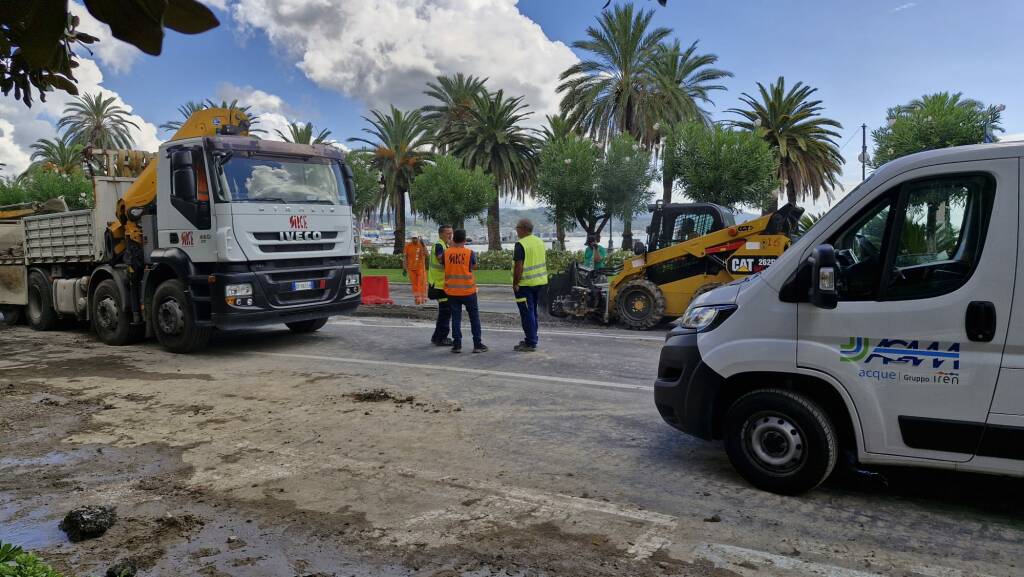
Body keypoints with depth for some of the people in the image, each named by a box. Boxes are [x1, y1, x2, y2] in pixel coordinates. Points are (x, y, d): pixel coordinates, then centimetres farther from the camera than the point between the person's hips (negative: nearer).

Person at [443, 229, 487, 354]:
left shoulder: (446, 253, -4)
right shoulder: (470, 253, -9)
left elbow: (444, 268, 8)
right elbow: (474, 267, 5)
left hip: (452, 291, 2)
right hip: (468, 291, -2)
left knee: (456, 317, 8)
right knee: (474, 317, 8)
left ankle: (457, 344, 8)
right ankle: (477, 344, 9)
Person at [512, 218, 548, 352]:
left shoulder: (520, 244, -16)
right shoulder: (540, 242, 10)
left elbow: (519, 266, -21)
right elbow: (545, 262, 16)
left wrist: (515, 284, -14)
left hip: (525, 284, -8)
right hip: (540, 282, 8)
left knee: (527, 313, -2)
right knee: (533, 312, 18)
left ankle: (530, 344, 1)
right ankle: (531, 339, 27)